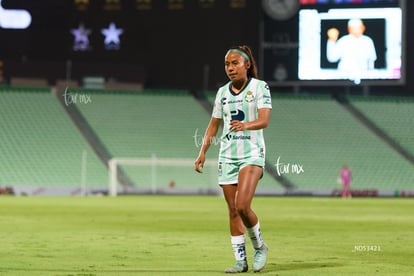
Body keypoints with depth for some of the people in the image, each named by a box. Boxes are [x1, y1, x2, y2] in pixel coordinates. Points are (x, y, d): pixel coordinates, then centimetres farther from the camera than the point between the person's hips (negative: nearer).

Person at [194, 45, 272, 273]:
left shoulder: (259, 87, -4)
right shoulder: (222, 92, 10)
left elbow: (264, 120, -16)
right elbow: (214, 124, 16)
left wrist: (245, 125, -36)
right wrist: (202, 152, 7)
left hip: (252, 154, -5)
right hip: (227, 156, 5)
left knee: (242, 206, -19)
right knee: (232, 211, 3)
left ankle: (260, 247, 4)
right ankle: (240, 260, 9)